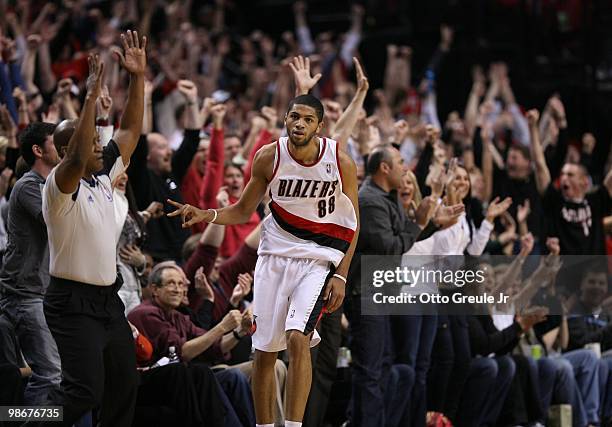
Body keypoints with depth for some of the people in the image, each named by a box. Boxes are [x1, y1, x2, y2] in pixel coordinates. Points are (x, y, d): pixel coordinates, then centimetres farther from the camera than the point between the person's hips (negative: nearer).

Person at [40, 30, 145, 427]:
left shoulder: (103, 178, 9)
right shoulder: (60, 185, -14)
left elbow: (130, 131, 12)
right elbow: (76, 158, -35)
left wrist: (139, 77, 1)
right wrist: (91, 96, -37)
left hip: (108, 298, 9)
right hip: (73, 302, -9)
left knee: (125, 387, 11)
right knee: (84, 391, -17)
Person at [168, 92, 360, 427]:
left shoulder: (340, 162, -10)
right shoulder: (269, 157, -5)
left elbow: (352, 224, 0)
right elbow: (243, 211, 7)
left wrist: (341, 276, -7)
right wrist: (205, 216, -11)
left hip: (319, 259, -3)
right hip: (275, 253, 3)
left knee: (298, 338, -23)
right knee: (264, 350, 2)